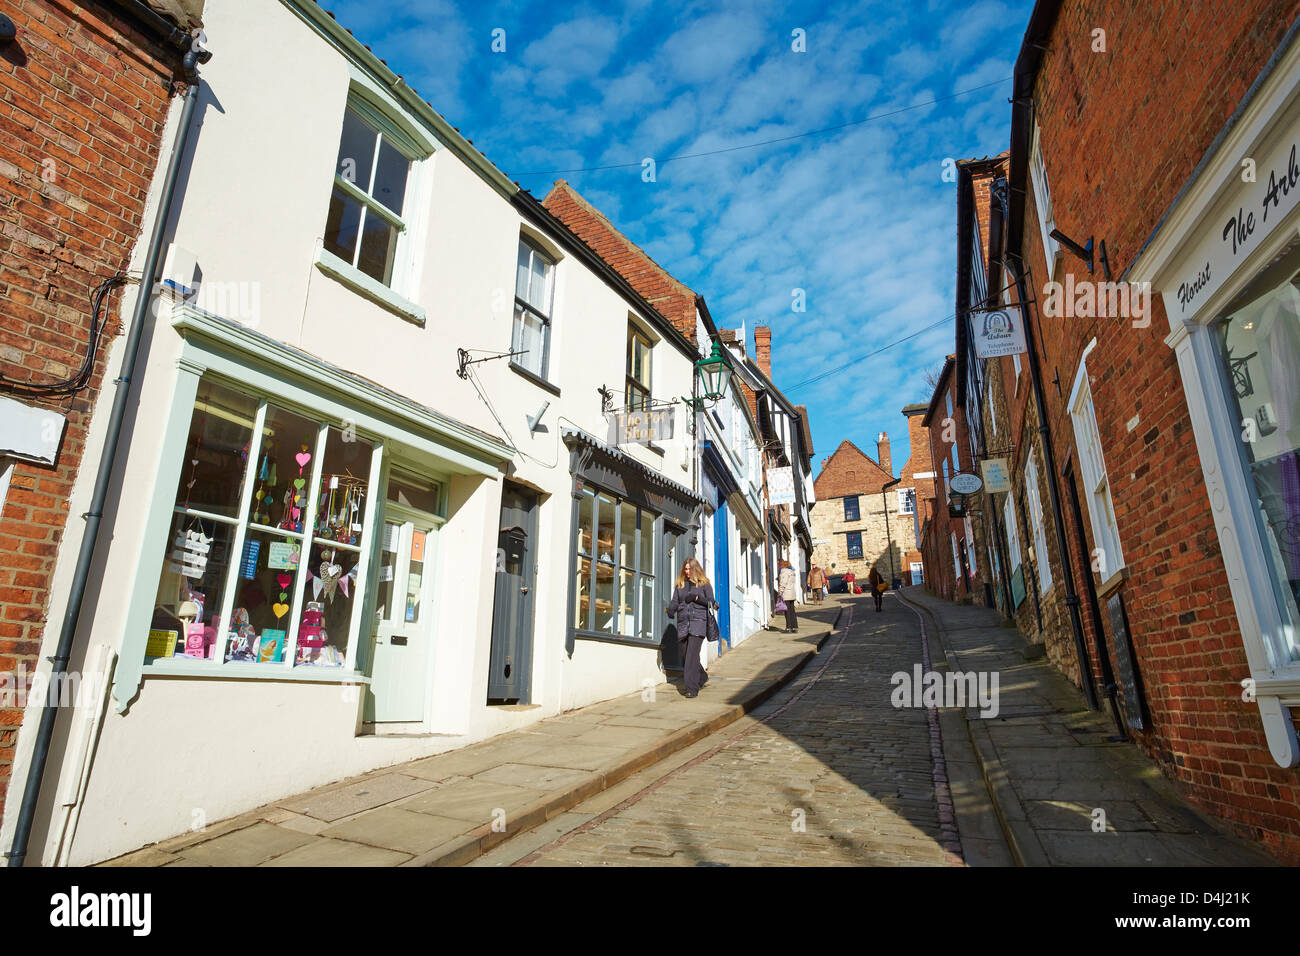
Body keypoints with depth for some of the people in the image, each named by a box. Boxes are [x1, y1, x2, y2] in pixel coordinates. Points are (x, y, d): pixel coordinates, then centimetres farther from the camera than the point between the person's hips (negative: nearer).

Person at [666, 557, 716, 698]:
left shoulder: (704, 583, 6)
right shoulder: (679, 584, 16)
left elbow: (711, 602, 4)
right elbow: (675, 601, 11)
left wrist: (696, 598, -12)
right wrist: (670, 610, -9)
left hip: (698, 621, -4)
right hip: (683, 623, 4)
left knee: (692, 654, -15)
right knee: (685, 656, 8)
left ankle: (692, 688, -12)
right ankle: (702, 677, 33)